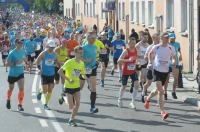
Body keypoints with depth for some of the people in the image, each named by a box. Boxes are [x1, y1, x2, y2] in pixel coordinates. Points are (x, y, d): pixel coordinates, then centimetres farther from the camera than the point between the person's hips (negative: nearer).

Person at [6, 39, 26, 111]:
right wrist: (15, 63, -28)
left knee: (21, 88, -13)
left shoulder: (23, 52, -1)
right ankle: (8, 101, 45)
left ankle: (20, 105, -7)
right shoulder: (12, 53, -17)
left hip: (20, 73, 3)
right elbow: (7, 64, -18)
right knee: (11, 88, 17)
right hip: (12, 74, -3)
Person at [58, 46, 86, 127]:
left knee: (77, 104, -3)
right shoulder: (70, 62, -18)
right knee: (71, 106, -4)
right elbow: (60, 71, -22)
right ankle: (66, 100, 30)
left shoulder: (82, 63, 1)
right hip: (69, 87, -5)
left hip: (77, 86, 5)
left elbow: (83, 74, 14)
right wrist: (68, 79, -26)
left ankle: (71, 120, 13)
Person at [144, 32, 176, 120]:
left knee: (158, 90, 18)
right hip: (157, 70, -4)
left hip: (165, 71, 4)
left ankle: (147, 99, 48)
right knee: (160, 91, -15)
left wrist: (174, 62, -7)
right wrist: (150, 62, 2)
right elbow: (150, 54, 13)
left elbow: (174, 57, 15)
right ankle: (162, 112, -15)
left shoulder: (171, 48, 1)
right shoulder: (156, 47, -5)